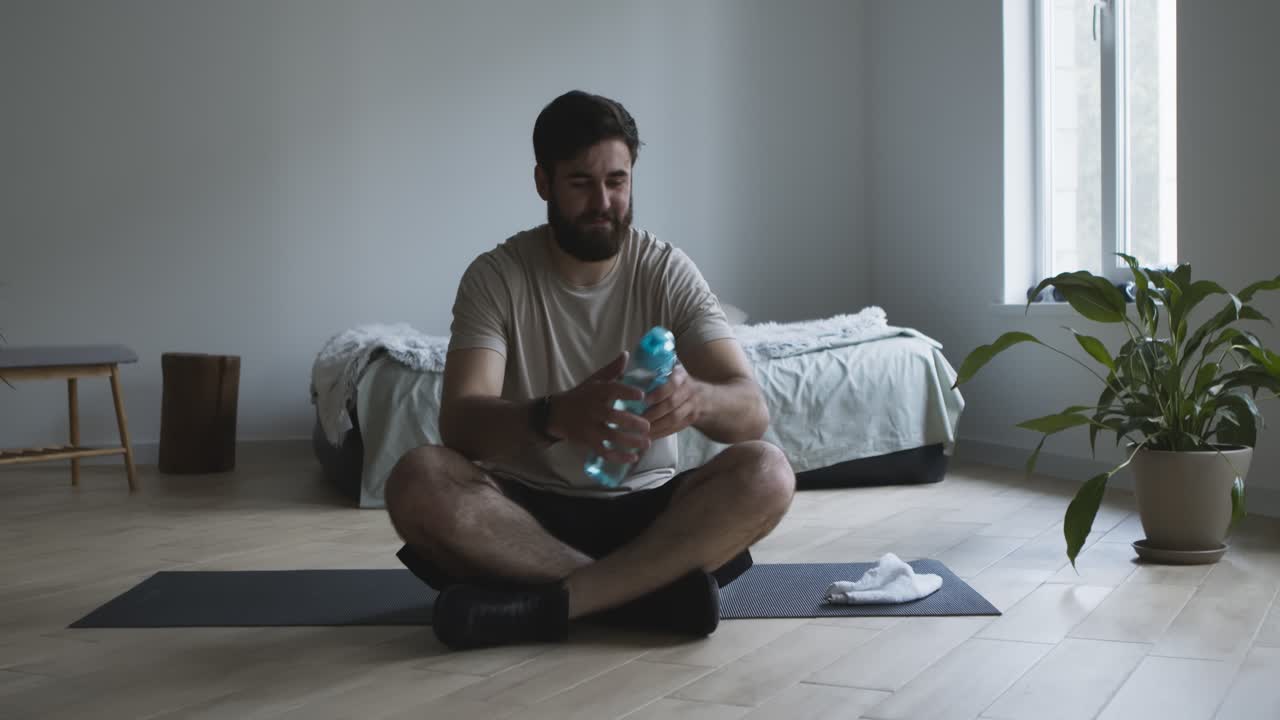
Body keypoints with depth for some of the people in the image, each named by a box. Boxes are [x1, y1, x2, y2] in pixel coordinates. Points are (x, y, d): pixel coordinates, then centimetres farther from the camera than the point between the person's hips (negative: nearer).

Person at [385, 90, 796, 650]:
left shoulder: (668, 272, -4)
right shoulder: (495, 276, -7)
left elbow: (751, 410, -16)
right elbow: (459, 420, -22)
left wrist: (696, 400, -41)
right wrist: (555, 416, -45)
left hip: (643, 511, 1)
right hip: (528, 508, -1)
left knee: (765, 473, -28)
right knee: (416, 482, -32)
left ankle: (545, 602, -31)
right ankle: (652, 587, -26)